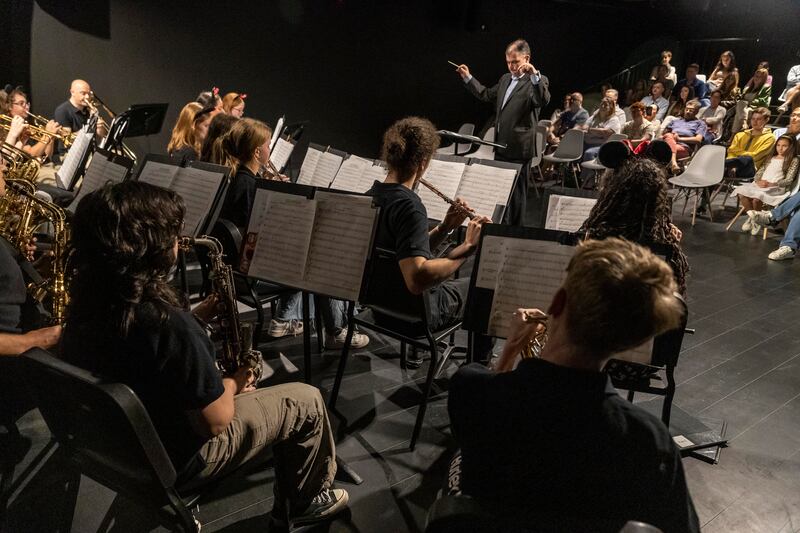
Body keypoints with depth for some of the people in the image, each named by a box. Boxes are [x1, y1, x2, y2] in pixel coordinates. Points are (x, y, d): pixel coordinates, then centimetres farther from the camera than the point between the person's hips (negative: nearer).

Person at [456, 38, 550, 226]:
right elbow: (486, 95, 27)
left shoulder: (537, 81, -9)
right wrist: (467, 78, 21)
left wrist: (534, 75, -40)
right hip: (501, 146, 8)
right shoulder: (505, 79, 15)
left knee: (517, 193, 1)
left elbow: (544, 100, -29)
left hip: (519, 149, -8)